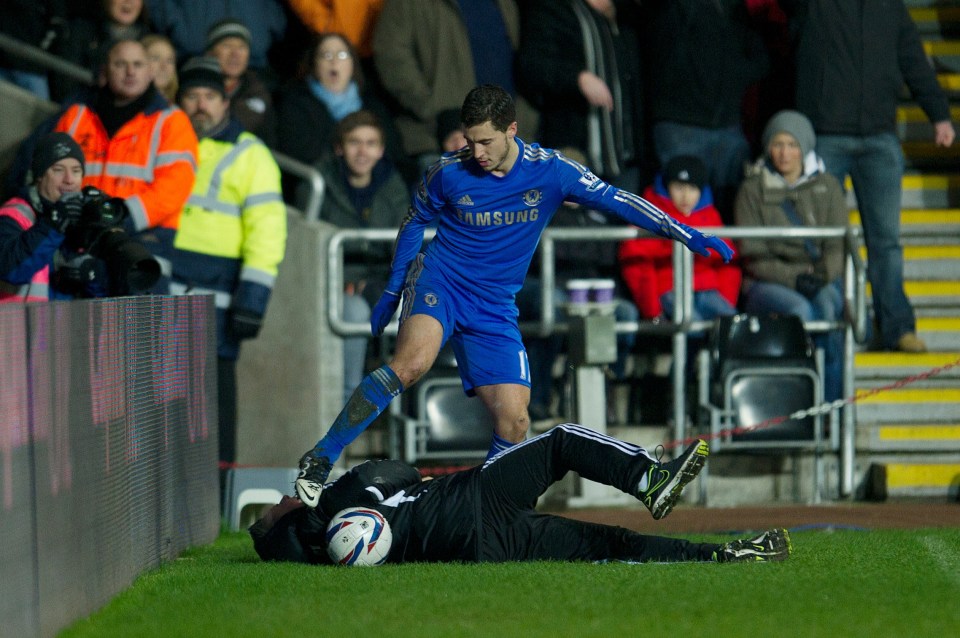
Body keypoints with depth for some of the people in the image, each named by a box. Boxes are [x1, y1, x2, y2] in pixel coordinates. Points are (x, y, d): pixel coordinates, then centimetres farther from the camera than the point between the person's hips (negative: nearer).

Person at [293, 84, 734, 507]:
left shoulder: (549, 171, -7)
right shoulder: (448, 173, -8)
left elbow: (614, 200, -1)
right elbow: (415, 222, 10)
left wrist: (687, 235, -4)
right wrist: (392, 292, 14)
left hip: (494, 309, 3)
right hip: (439, 281, -3)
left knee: (514, 421, -8)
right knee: (413, 361, -32)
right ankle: (319, 461, -29)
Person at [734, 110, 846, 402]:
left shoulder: (827, 186, 13)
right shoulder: (753, 190, 7)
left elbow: (838, 246, 6)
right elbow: (753, 255, 0)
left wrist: (823, 273, -16)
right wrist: (793, 276, -16)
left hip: (823, 281, 1)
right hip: (767, 283, -1)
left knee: (827, 305, -34)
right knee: (800, 309, -35)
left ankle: (830, 400, -34)